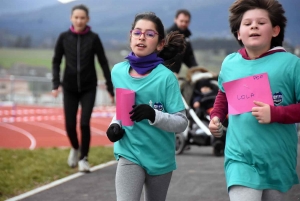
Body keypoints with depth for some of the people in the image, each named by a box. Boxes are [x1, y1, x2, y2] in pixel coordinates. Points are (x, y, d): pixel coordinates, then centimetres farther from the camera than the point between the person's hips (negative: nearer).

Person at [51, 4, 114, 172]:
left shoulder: (93, 38, -5)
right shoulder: (64, 37, -2)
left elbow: (103, 63, -1)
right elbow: (56, 61, 5)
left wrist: (110, 87, -2)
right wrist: (56, 84, -6)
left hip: (89, 88, -1)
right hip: (70, 88, 1)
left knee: (85, 123, -10)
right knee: (70, 125, 2)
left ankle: (83, 158, 9)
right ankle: (75, 148, 33)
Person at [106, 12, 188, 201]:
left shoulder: (166, 77, -15)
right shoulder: (118, 71, -3)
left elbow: (181, 122, -15)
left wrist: (153, 115, -31)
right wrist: (115, 124, -5)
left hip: (160, 157, -1)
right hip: (129, 153, 1)